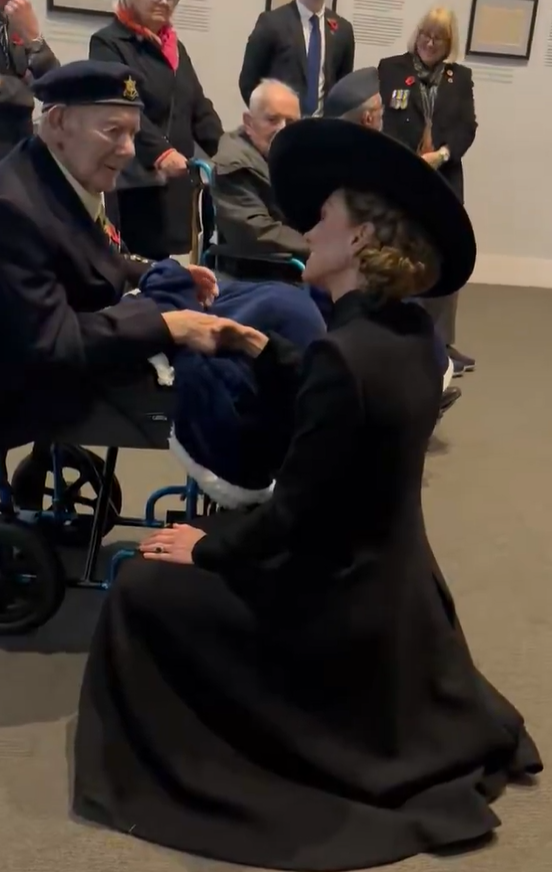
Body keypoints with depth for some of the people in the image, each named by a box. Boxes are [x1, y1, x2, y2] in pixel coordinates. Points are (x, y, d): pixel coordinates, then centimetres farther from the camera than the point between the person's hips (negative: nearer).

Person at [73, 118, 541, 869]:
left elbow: (295, 515, -23)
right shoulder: (409, 333, -3)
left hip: (335, 604, -8)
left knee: (142, 587, 4)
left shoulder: (344, 352, -30)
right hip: (387, 586, 9)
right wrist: (259, 349, 5)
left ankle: (176, 766, 23)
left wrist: (206, 546, -8)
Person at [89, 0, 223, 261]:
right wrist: (161, 152, -31)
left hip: (174, 182, 7)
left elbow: (199, 107, 17)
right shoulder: (108, 44, -3)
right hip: (133, 183, -7)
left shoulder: (175, 47, 21)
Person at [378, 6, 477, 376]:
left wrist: (442, 154, -15)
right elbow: (381, 119, -6)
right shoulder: (391, 68, 4)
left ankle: (442, 342, 8)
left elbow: (467, 127, 4)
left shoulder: (461, 77, 12)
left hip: (444, 180, 2)